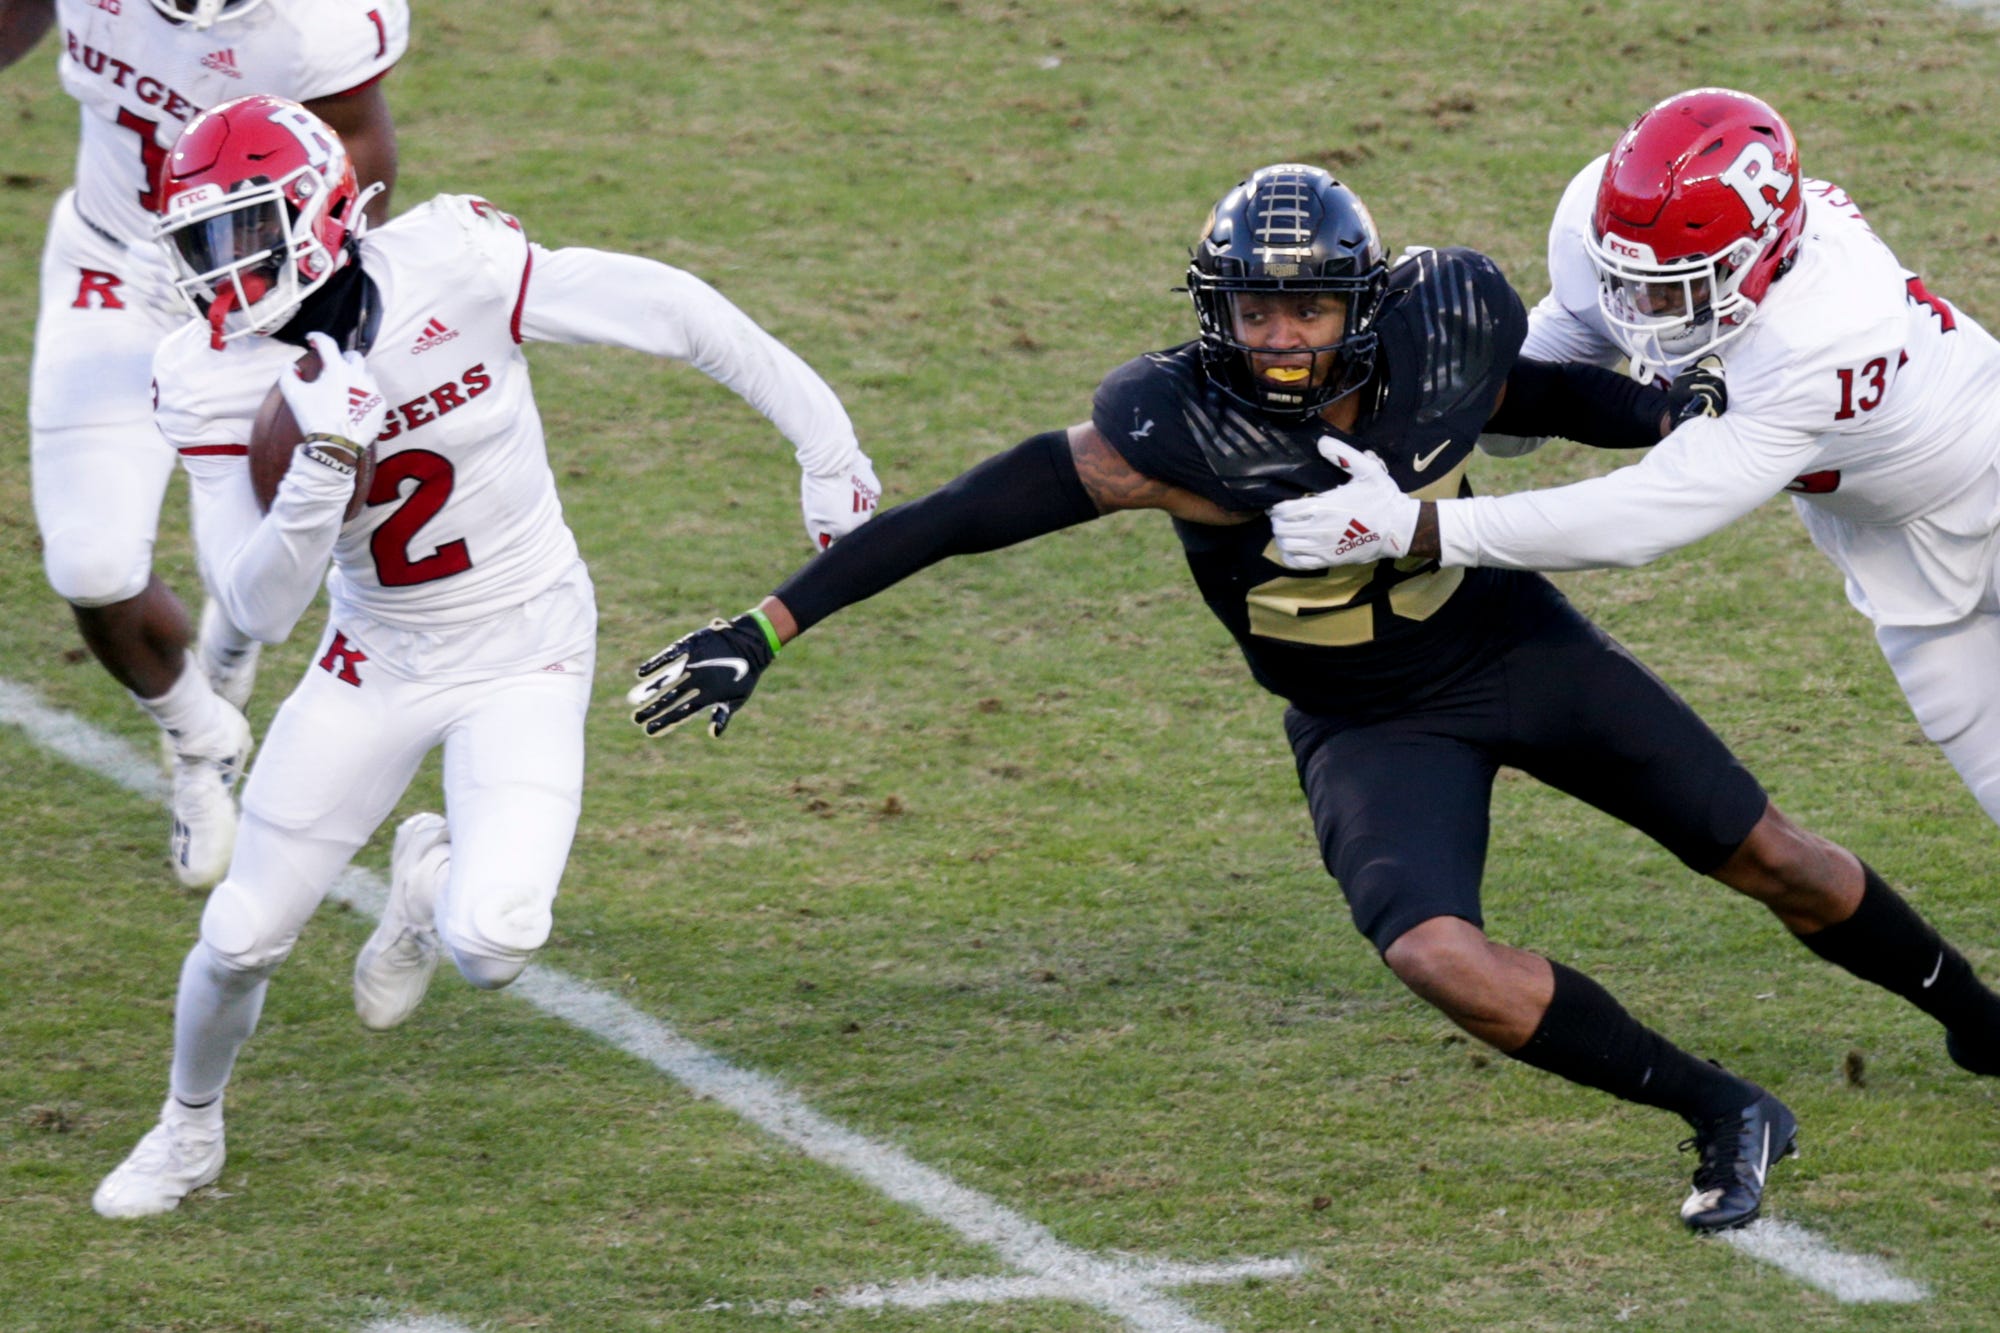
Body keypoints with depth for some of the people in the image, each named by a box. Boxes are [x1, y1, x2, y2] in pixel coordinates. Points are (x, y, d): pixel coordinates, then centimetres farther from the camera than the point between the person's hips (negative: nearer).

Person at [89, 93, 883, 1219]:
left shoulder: (451, 267, -23)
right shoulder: (217, 381, -14)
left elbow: (672, 314, -12)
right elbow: (260, 610, -16)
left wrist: (825, 444, -3)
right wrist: (322, 468, -34)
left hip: (525, 658, -3)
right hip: (376, 662, 3)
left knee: (490, 947, -21)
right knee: (241, 941, 4)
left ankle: (438, 879, 18)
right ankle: (190, 1131, 37)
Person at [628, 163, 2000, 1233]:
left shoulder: (1448, 322, -22)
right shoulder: (1179, 434, -32)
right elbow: (962, 515, -31)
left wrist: (1671, 414, -10)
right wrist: (763, 629, -34)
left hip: (1517, 643, 2)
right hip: (1373, 729, -2)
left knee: (1768, 858, 10)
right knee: (1439, 958, -26)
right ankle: (1724, 1114, -6)